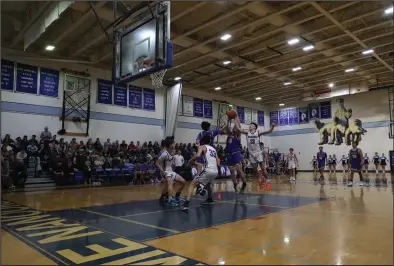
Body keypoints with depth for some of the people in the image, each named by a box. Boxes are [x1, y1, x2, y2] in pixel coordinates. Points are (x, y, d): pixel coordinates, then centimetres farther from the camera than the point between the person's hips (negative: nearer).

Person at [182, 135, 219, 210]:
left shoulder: (202, 147, 7)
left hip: (208, 170, -6)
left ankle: (187, 203, -13)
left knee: (192, 184, 2)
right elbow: (218, 164, 22)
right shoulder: (214, 149, 25)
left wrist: (191, 161, 1)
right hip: (215, 171, 6)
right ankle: (210, 199, 49)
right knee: (208, 183, 37)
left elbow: (197, 155, -15)